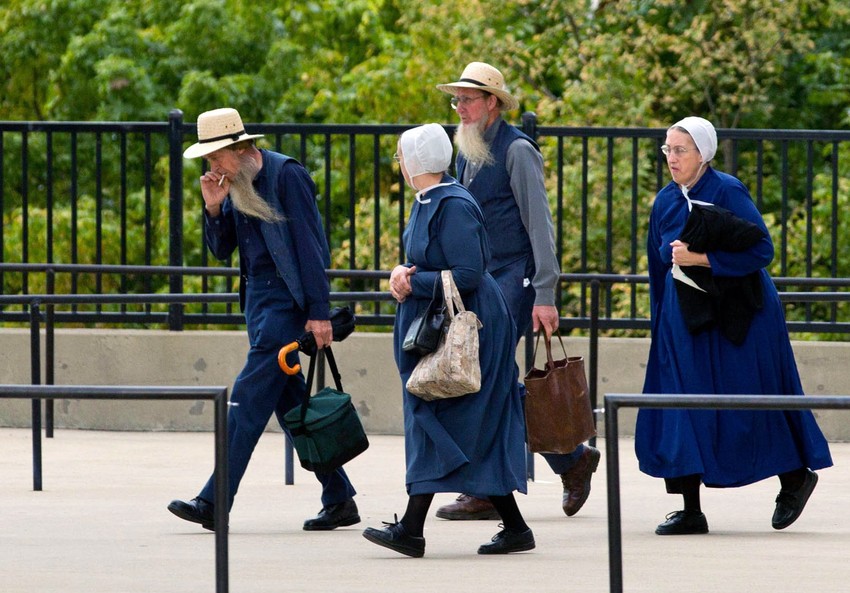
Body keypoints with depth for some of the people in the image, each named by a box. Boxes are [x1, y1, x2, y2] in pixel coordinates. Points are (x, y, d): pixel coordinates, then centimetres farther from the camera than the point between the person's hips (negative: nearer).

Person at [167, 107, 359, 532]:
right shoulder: (236, 186, 12)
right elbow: (222, 250, 14)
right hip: (257, 299, 9)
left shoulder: (286, 175, -12)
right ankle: (339, 499, 15)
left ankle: (215, 502, -14)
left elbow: (309, 243, -14)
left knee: (249, 398, -12)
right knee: (289, 401, 9)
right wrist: (213, 208, -5)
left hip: (287, 301, -9)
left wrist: (319, 312, -18)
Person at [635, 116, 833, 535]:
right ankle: (691, 512, -1)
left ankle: (796, 477, 27)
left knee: (748, 405, 3)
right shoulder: (666, 201, 4)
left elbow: (762, 250, -18)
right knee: (681, 406, -3)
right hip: (686, 319, 6)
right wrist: (660, 323, 14)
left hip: (738, 318, -5)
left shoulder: (728, 193, -14)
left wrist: (700, 259, -23)